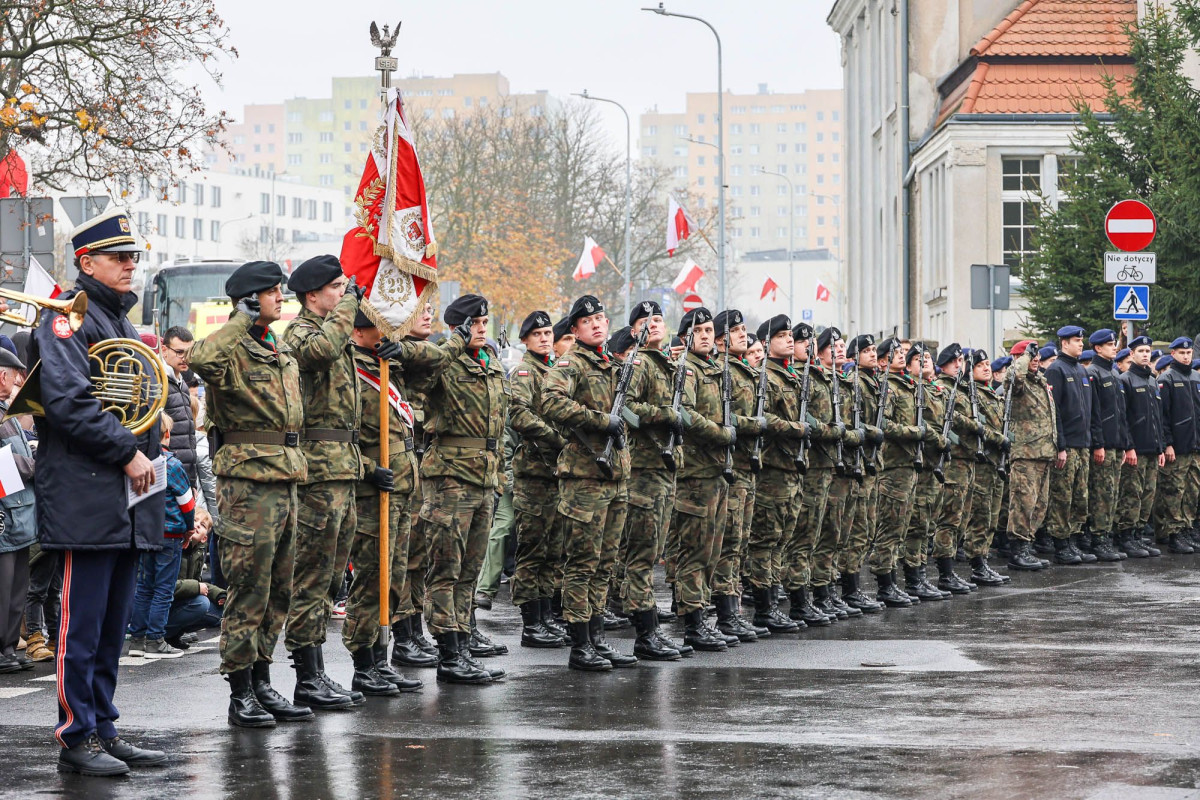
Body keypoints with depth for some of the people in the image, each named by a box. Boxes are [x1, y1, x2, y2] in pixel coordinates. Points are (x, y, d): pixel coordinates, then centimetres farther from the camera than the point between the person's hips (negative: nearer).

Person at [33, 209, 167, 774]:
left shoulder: (121, 320, 21)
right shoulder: (67, 318, -8)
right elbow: (67, 401, -19)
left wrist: (149, 451, 11)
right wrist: (127, 452, -16)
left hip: (127, 503, 9)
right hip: (85, 499, -9)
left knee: (112, 626, 12)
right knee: (82, 625, -5)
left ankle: (104, 731, 17)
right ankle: (77, 738, 0)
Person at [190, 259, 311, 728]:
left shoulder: (285, 354, 18)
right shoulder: (233, 353, -9)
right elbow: (201, 359, -34)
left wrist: (295, 471, 26)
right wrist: (242, 321, -21)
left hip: (285, 483, 8)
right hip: (247, 482, -8)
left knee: (278, 593, 12)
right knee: (248, 591, -4)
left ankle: (262, 685, 20)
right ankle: (241, 694, 2)